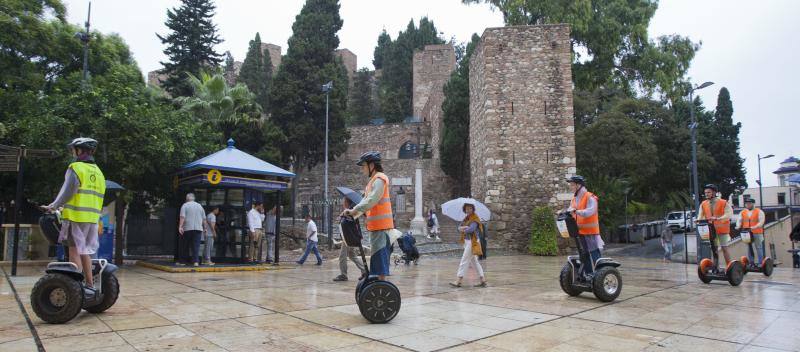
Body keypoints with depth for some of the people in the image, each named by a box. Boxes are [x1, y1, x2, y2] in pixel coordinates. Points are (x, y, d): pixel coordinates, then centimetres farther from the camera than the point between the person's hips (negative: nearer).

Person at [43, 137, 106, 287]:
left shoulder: (76, 168, -6)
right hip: (92, 218, 7)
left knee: (75, 251, -2)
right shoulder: (98, 172, 15)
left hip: (76, 217, -7)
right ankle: (89, 284, 18)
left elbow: (67, 192, -11)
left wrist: (53, 207, 2)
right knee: (85, 252, 15)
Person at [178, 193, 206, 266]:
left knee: (187, 245, 8)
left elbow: (182, 217, -11)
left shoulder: (185, 205, 3)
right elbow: (204, 218, 12)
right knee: (196, 245, -2)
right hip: (198, 228, 2)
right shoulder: (199, 206, 13)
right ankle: (196, 261, -11)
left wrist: (180, 226, -16)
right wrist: (204, 227, 19)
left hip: (187, 228, -2)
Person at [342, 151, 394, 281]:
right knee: (377, 255, 14)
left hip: (380, 225, -10)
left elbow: (371, 200, -22)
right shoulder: (374, 180, 21)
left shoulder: (379, 179, -11)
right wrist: (353, 211, 7)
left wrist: (354, 210, -20)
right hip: (376, 225, 10)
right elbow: (366, 200, 18)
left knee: (380, 254, -8)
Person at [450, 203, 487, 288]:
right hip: (467, 241, 9)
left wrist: (463, 229, -8)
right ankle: (483, 281, 16)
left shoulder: (475, 218, -11)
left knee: (464, 261, -6)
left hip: (472, 242, -9)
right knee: (474, 261, 11)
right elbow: (459, 228, 4)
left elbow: (471, 229, -26)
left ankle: (459, 281, -2)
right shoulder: (466, 218, 14)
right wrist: (464, 227, -18)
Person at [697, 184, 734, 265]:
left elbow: (728, 215, -17)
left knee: (724, 248, 1)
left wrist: (717, 218, -31)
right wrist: (698, 220, -20)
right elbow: (700, 216, 2)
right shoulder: (703, 204, 4)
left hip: (722, 229, -4)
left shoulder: (724, 203, -7)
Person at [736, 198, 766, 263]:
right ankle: (750, 262, 13)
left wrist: (755, 227, -26)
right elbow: (739, 220, 7)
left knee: (759, 247, 2)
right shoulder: (742, 212, 12)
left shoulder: (759, 212, 0)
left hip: (757, 232, -3)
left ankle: (760, 262, 8)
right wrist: (738, 226, -14)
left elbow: (761, 221, -10)